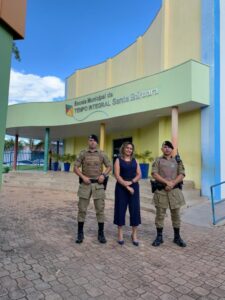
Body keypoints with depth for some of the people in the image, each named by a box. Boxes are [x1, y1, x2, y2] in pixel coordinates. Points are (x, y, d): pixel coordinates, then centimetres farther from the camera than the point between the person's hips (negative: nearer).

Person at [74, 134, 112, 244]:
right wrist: (83, 177, -12)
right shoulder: (83, 153, 1)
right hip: (85, 184, 0)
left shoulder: (102, 154, 3)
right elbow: (75, 167, 1)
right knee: (82, 209, 5)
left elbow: (109, 166, 8)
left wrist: (103, 175, -10)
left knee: (100, 209, 5)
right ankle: (80, 233, 20)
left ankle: (101, 233, 20)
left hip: (98, 184, 1)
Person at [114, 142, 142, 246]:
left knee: (135, 210, 3)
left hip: (134, 187, 3)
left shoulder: (135, 161, 10)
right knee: (121, 209, 3)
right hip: (121, 188, -3)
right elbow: (117, 176, -9)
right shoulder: (118, 160, 0)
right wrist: (126, 186, -16)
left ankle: (134, 234, 17)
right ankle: (120, 234, 18)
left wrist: (131, 182, -13)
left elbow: (139, 174, 4)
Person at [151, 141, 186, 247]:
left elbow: (182, 175, -1)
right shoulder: (158, 160, 5)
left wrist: (172, 184, -15)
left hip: (175, 191, 1)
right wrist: (167, 182, -17)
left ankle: (177, 237, 24)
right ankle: (159, 237, 18)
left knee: (176, 214, 9)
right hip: (161, 191, -1)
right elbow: (154, 174, -7)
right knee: (160, 214, 5)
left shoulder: (177, 161, 9)